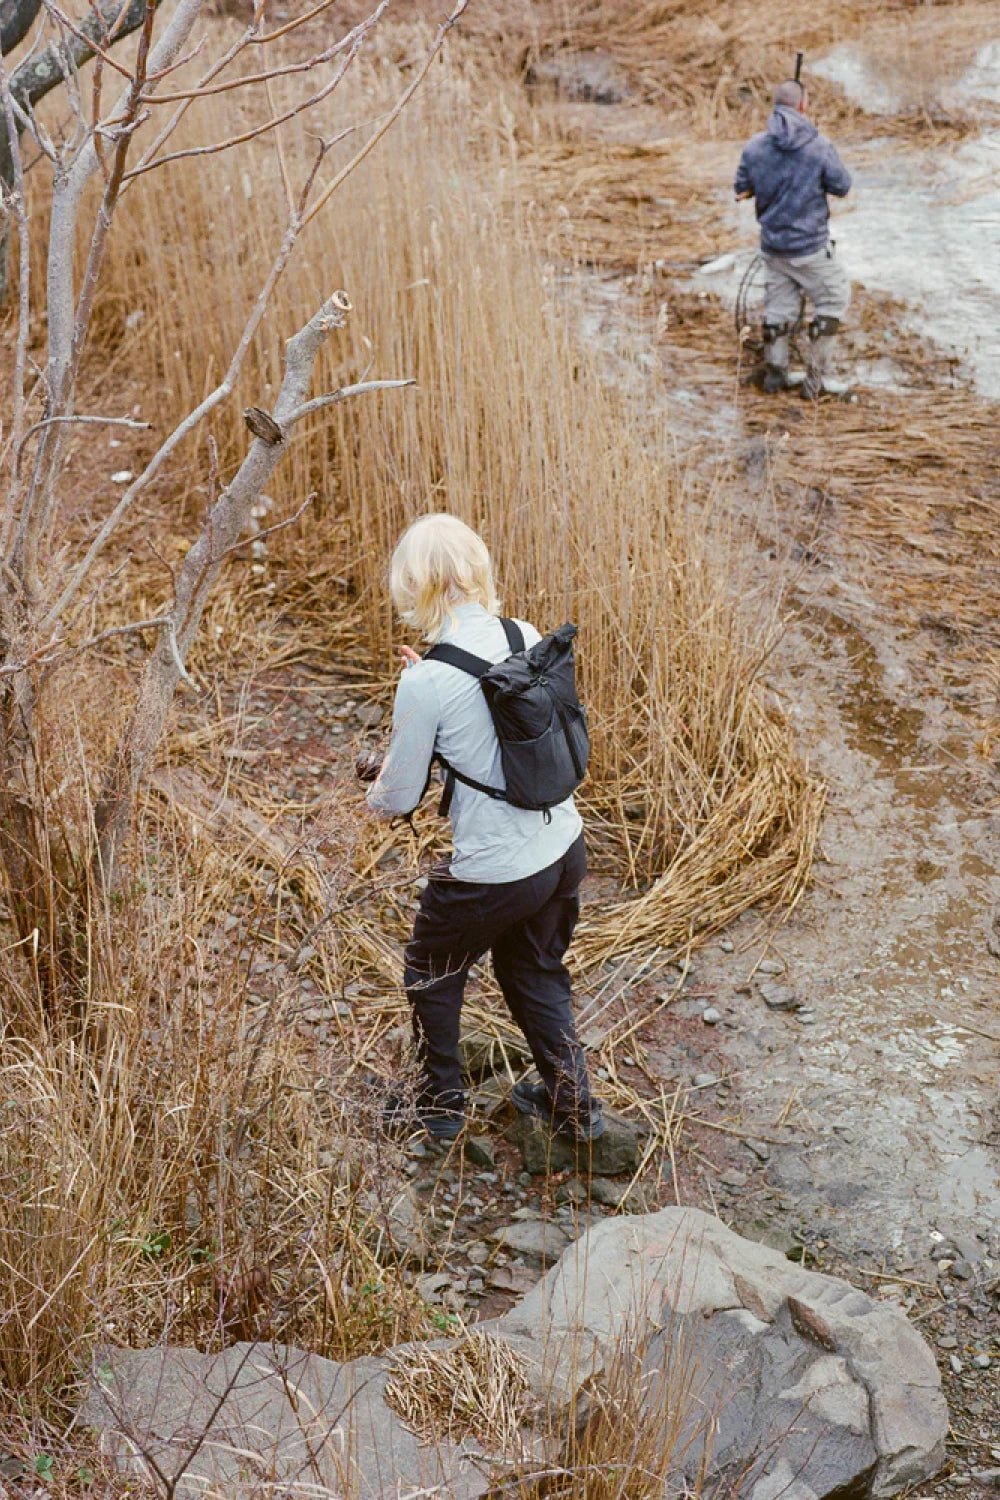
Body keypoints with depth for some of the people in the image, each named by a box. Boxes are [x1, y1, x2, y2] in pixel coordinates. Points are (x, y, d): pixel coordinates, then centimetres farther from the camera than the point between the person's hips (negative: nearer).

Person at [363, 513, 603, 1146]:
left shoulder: (427, 683, -22)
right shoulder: (527, 637, -4)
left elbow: (399, 800, -10)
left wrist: (375, 792, 13)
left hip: (493, 873, -6)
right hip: (564, 848, 6)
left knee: (432, 974, 23)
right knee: (536, 973, 29)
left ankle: (441, 1104, 40)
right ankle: (574, 1104, 40)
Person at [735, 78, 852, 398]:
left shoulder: (755, 146, -6)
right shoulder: (819, 146, -16)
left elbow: (741, 189, 4)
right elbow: (843, 188, -7)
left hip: (772, 245, 4)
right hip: (810, 246, -4)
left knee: (777, 304, 20)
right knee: (833, 299, 13)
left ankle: (774, 372, 24)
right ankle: (815, 377, 10)